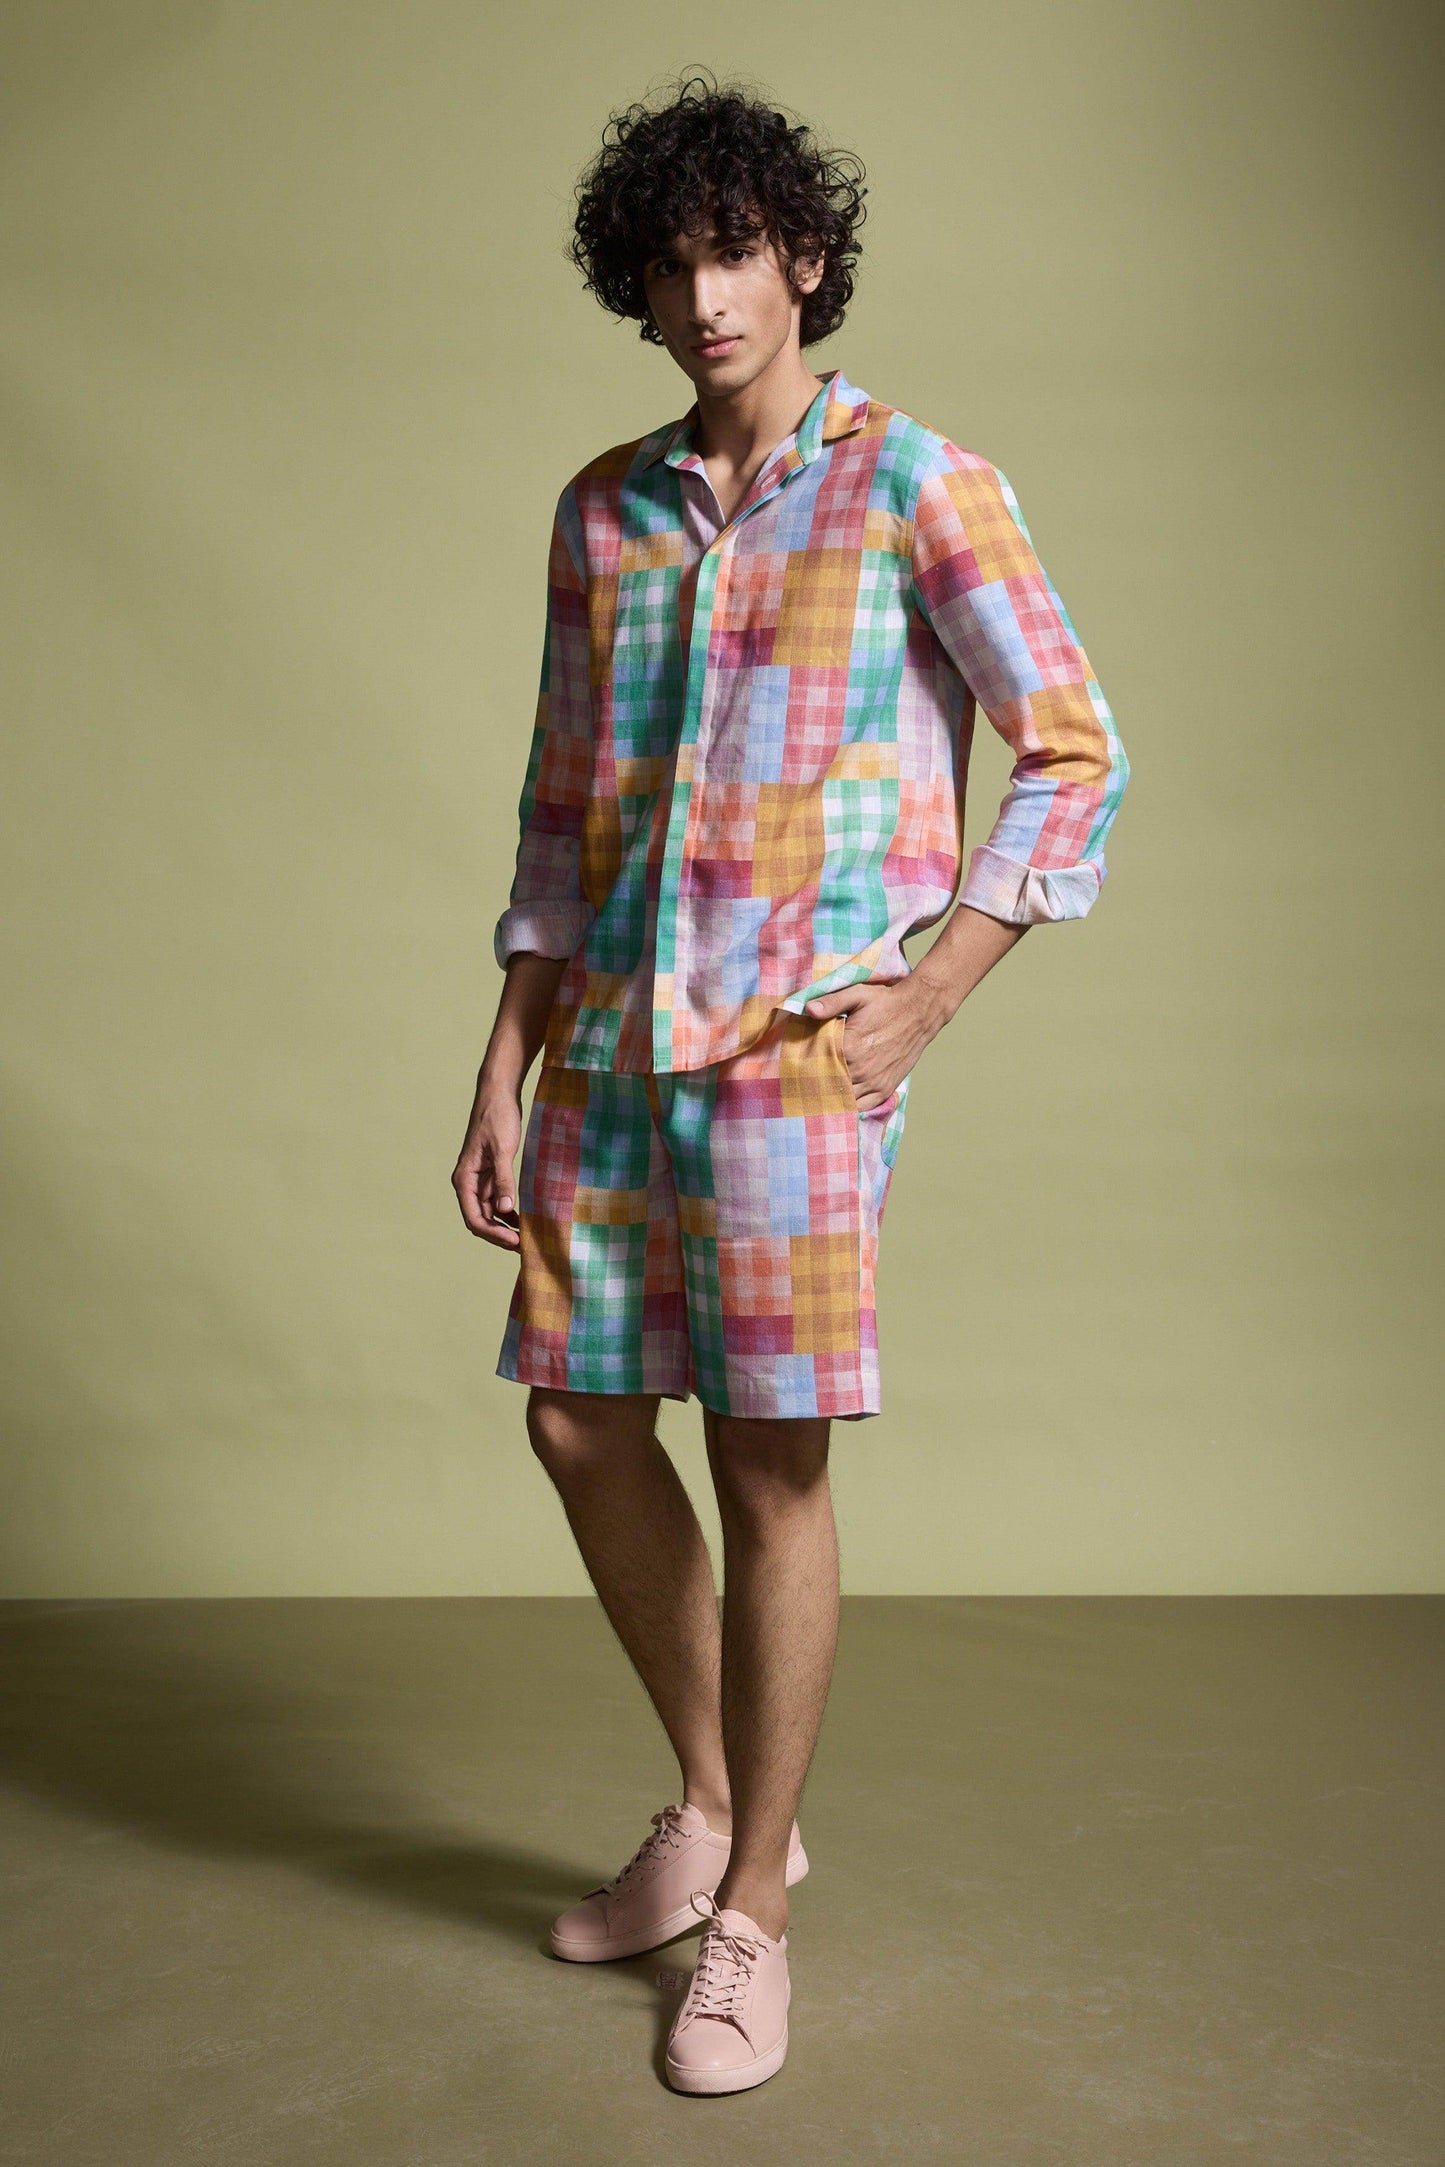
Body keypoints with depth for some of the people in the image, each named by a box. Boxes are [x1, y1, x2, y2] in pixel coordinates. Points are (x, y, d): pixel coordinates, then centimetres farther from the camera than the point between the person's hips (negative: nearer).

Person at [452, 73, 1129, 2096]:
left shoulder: (917, 485, -3)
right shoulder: (605, 509, 12)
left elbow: (1076, 758, -3)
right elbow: (561, 807, 14)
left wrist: (919, 1012, -10)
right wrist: (503, 1074, 9)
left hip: (798, 1038, -6)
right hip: (615, 1026, 6)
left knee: (773, 1467, -3)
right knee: (581, 1422, 10)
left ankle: (749, 1921, 15)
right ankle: (714, 1809, 32)